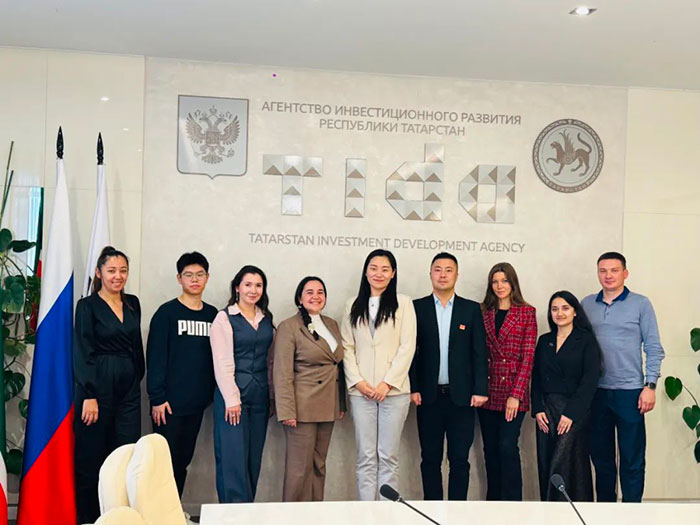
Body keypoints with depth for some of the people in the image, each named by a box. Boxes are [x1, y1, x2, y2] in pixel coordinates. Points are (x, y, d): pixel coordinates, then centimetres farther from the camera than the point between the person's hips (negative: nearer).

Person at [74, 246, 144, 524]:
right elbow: (83, 352, -9)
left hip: (128, 387, 5)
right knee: (91, 457, 2)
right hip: (97, 384, -5)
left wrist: (137, 378, 13)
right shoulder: (87, 305, -4)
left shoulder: (133, 303, 11)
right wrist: (89, 396, -15)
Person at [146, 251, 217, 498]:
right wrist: (157, 398, -13)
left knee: (184, 460, 12)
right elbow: (155, 357, -8)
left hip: (197, 403, 4)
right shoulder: (167, 312, -4)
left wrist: (212, 393, 7)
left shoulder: (212, 315, 9)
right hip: (170, 402, -4)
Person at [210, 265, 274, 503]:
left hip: (260, 394, 5)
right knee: (234, 457, -5)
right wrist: (232, 399, -13)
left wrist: (272, 393, 6)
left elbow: (270, 358, 13)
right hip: (232, 393, -5)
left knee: (254, 458, 8)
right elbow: (222, 363, -9)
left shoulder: (267, 319, 13)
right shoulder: (224, 318, -3)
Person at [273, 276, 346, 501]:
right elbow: (282, 373, -12)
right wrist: (287, 412, -17)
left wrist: (342, 404, 16)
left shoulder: (332, 324, 13)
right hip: (303, 407, -7)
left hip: (328, 407, 7)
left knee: (319, 465, 13)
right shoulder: (289, 327, -8)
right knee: (300, 467, -2)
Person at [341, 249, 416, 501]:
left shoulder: (403, 303, 4)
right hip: (361, 391, 2)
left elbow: (407, 346, -3)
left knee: (388, 456, 2)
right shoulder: (353, 305, 12)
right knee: (365, 456, 5)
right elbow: (347, 346, 7)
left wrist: (388, 382, -9)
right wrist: (357, 381, -5)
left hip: (394, 390, -2)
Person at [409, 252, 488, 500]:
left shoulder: (472, 309, 5)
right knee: (430, 459, 7)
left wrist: (480, 390, -4)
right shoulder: (417, 308, 3)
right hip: (429, 396, 0)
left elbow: (479, 352, 2)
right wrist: (412, 388, -5)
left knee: (460, 459, 4)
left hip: (461, 396, 0)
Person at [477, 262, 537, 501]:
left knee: (507, 447, -9)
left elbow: (528, 356, -5)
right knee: (490, 449, 8)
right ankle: (494, 499, 20)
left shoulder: (527, 312, 1)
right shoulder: (484, 312, 10)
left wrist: (516, 395, -12)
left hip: (513, 391, -3)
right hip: (488, 391, 4)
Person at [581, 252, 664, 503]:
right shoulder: (586, 304, 7)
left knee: (632, 458, 3)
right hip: (595, 391, 3)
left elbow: (654, 348, -1)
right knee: (601, 455, 12)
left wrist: (650, 386, -8)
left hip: (629, 391, -3)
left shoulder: (640, 304, 0)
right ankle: (605, 504, 25)